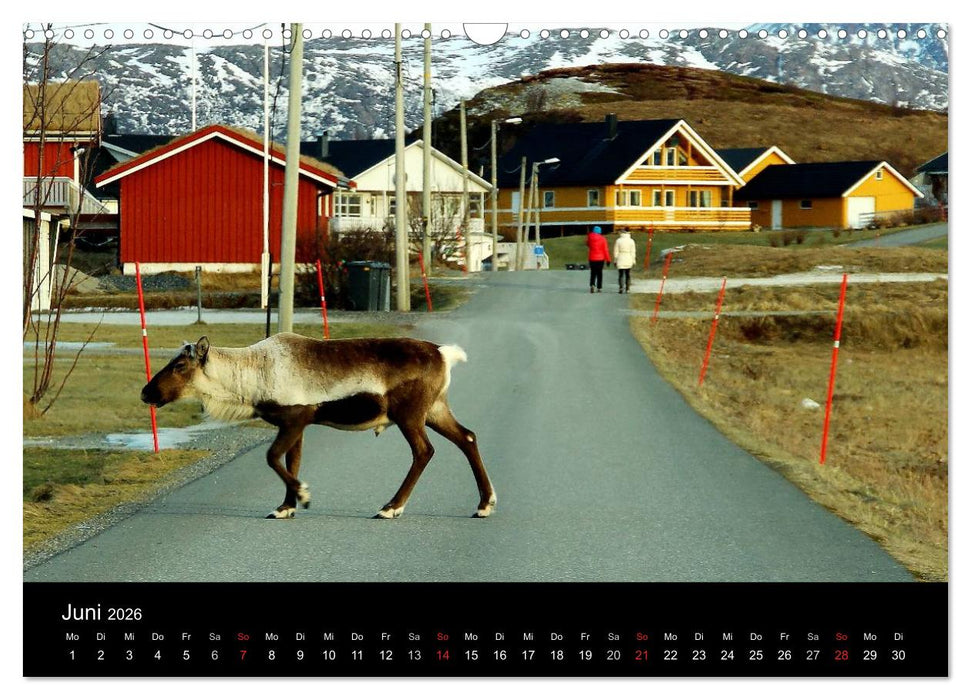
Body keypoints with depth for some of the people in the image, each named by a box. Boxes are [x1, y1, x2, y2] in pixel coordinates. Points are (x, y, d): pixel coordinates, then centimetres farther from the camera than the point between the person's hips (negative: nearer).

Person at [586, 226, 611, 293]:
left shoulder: (590, 237, -4)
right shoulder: (602, 239, -8)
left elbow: (588, 245, 18)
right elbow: (605, 250, -8)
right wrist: (608, 259, -1)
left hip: (592, 258, 1)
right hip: (600, 258, -1)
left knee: (593, 272, 9)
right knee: (599, 273, 10)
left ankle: (592, 284, -14)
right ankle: (599, 287, 10)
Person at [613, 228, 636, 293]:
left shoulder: (618, 240, -4)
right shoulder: (631, 241, -1)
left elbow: (616, 251, -1)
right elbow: (633, 252, 0)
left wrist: (615, 260, 6)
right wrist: (633, 261, 7)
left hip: (620, 261, -2)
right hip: (628, 261, 2)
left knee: (621, 275, -1)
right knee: (628, 275, 11)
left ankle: (621, 287, -18)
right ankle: (627, 289, 12)